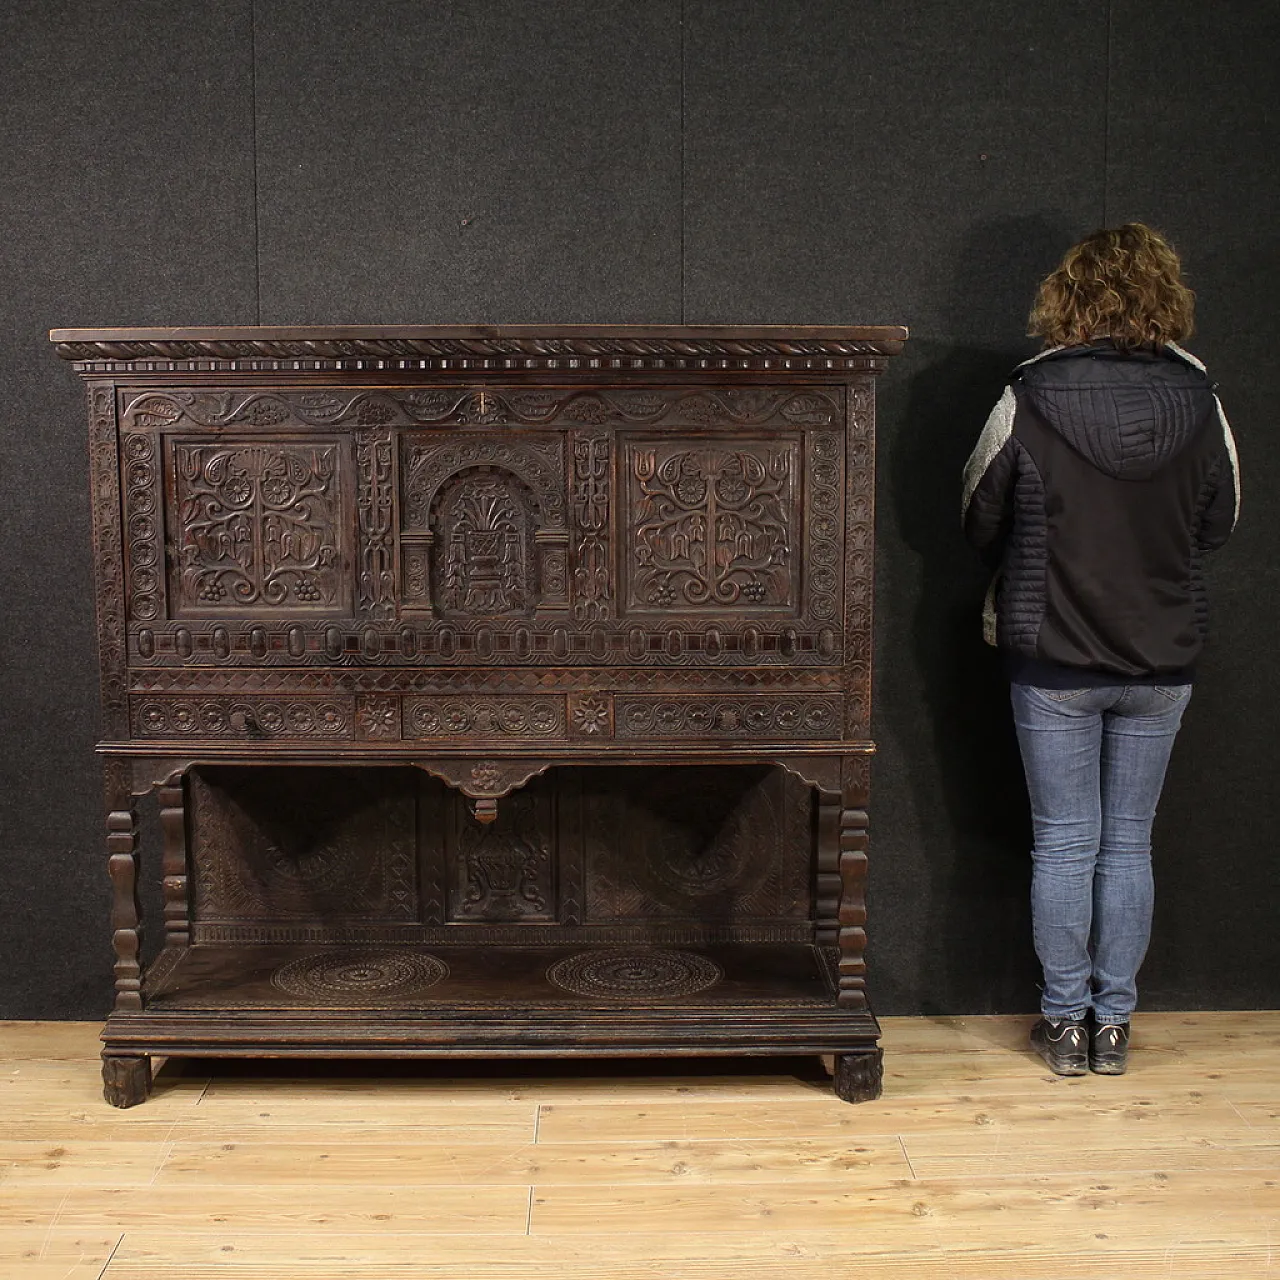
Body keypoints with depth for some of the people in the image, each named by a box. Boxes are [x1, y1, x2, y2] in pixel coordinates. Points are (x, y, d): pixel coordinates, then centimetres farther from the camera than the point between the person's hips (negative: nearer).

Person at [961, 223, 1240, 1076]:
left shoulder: (1029, 400, -13)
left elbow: (980, 521, -1)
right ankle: (1114, 1023, 21)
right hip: (1162, 660, 2)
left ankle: (1066, 1023, 18)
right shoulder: (1198, 400, -6)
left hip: (1053, 659, -2)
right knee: (1130, 844, 12)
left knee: (1064, 844, 8)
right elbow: (1221, 524, 7)